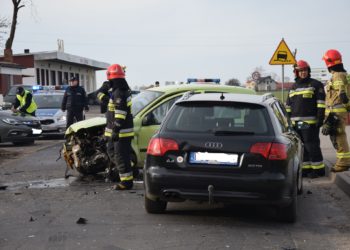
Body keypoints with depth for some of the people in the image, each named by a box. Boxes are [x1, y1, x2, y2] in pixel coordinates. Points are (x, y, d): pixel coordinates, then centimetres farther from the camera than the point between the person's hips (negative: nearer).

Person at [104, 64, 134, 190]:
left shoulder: (119, 93, -20)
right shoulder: (124, 90, 13)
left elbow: (120, 114, -25)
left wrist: (116, 130, -24)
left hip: (122, 132, -10)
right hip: (117, 130, 10)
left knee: (121, 156, -4)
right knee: (111, 151, 21)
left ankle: (127, 181, 2)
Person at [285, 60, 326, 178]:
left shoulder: (316, 84, 0)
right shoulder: (293, 87, 19)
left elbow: (321, 103, -7)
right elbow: (288, 105, 23)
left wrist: (320, 118, -14)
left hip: (310, 123, -7)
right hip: (296, 123, 7)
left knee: (312, 146, -6)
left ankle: (318, 168, 1)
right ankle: (306, 168, 16)